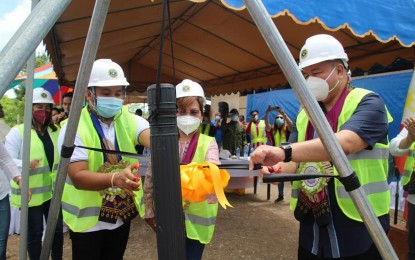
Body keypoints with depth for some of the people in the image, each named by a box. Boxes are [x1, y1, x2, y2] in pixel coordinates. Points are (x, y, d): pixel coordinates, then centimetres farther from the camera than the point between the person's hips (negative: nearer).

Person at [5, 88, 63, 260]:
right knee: (35, 233, 6)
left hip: (54, 190, 5)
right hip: (30, 192, -5)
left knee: (57, 229, 12)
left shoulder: (56, 131, 11)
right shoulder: (18, 132, -8)